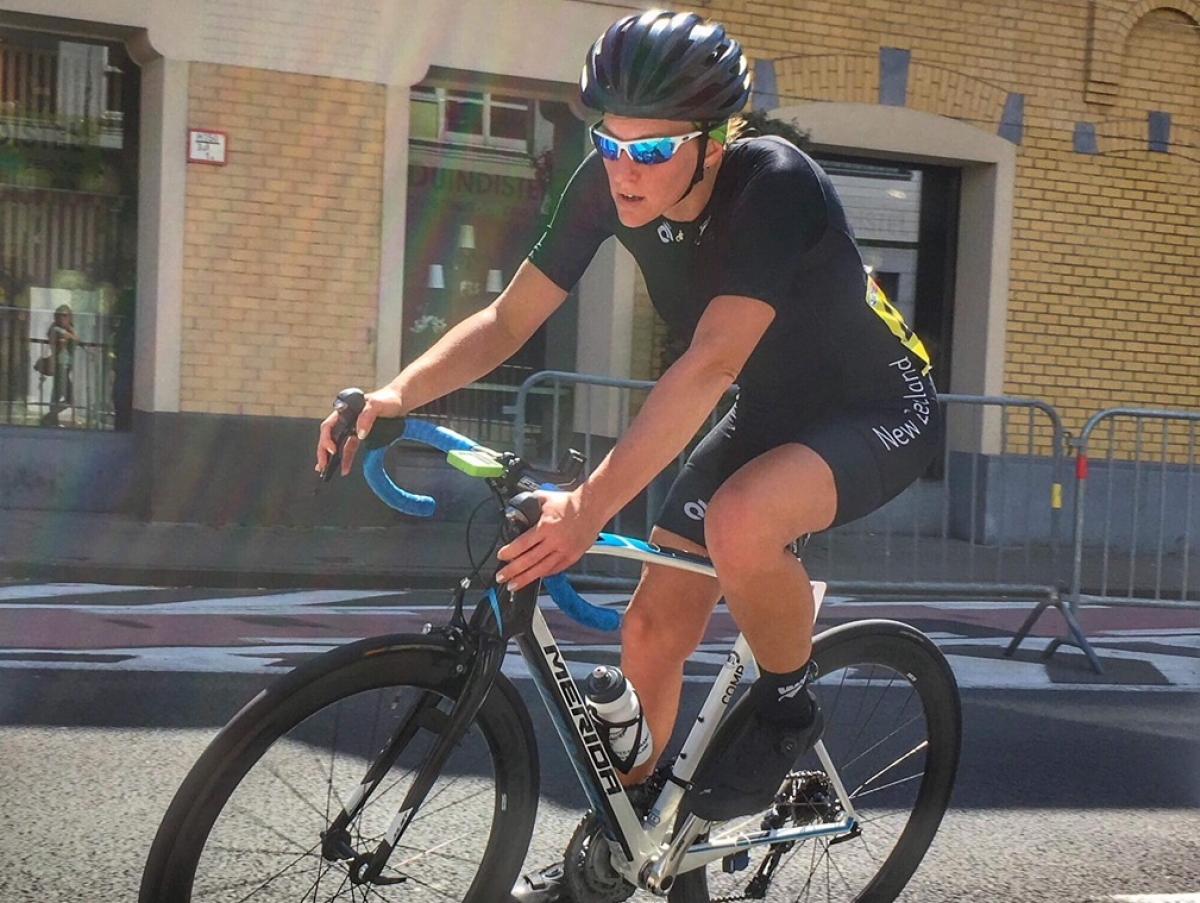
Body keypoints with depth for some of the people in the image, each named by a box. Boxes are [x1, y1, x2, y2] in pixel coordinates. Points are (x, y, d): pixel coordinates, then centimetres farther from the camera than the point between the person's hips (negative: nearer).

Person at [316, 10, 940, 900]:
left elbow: (710, 361, -43)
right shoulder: (607, 184, -15)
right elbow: (508, 321, -12)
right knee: (651, 631, 1)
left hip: (879, 411, -6)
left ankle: (787, 706, -7)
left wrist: (589, 506, -52)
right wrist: (396, 396, -30)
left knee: (740, 524, -37)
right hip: (770, 411, 6)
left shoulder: (775, 184, -33)